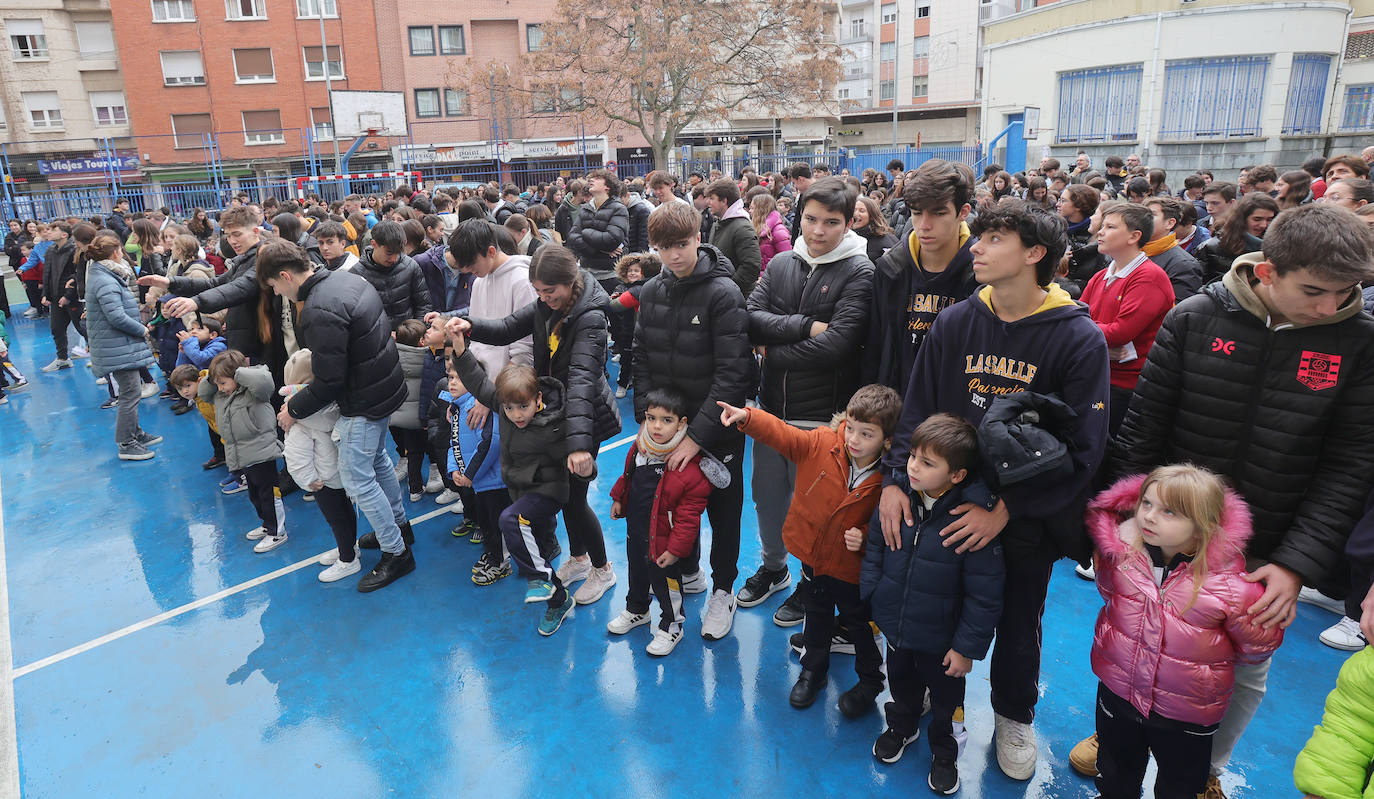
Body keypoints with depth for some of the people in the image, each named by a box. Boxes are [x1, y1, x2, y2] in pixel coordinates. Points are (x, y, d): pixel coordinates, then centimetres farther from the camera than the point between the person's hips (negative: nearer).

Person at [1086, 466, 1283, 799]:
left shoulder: (1231, 584, -27)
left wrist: (1213, 659, 3)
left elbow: (1260, 644, -7)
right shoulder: (1121, 548, -17)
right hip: (1117, 693, 2)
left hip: (1186, 718, -2)